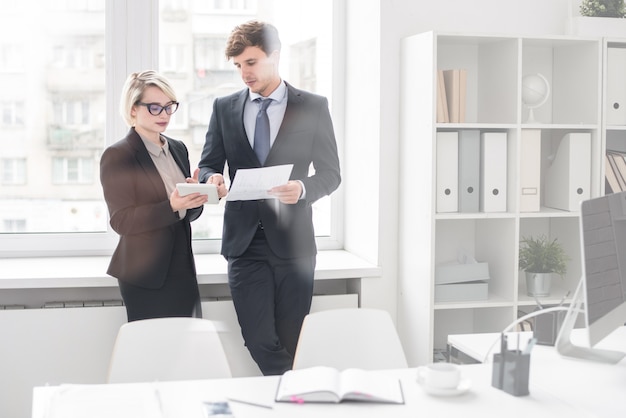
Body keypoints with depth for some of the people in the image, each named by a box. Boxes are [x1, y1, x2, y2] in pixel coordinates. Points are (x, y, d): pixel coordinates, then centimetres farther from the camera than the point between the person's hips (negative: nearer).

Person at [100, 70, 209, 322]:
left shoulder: (178, 149, 11)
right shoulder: (117, 156, -8)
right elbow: (121, 221, -13)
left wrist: (194, 200, -8)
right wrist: (171, 207, -25)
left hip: (182, 270, 6)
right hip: (146, 276, -6)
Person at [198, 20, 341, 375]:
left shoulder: (313, 107, 3)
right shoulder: (224, 108, 10)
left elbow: (331, 173, 3)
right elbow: (208, 165, 12)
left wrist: (303, 188, -18)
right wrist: (213, 180, -13)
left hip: (292, 240, -1)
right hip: (244, 240, 2)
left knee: (292, 345, 4)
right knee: (261, 345, -5)